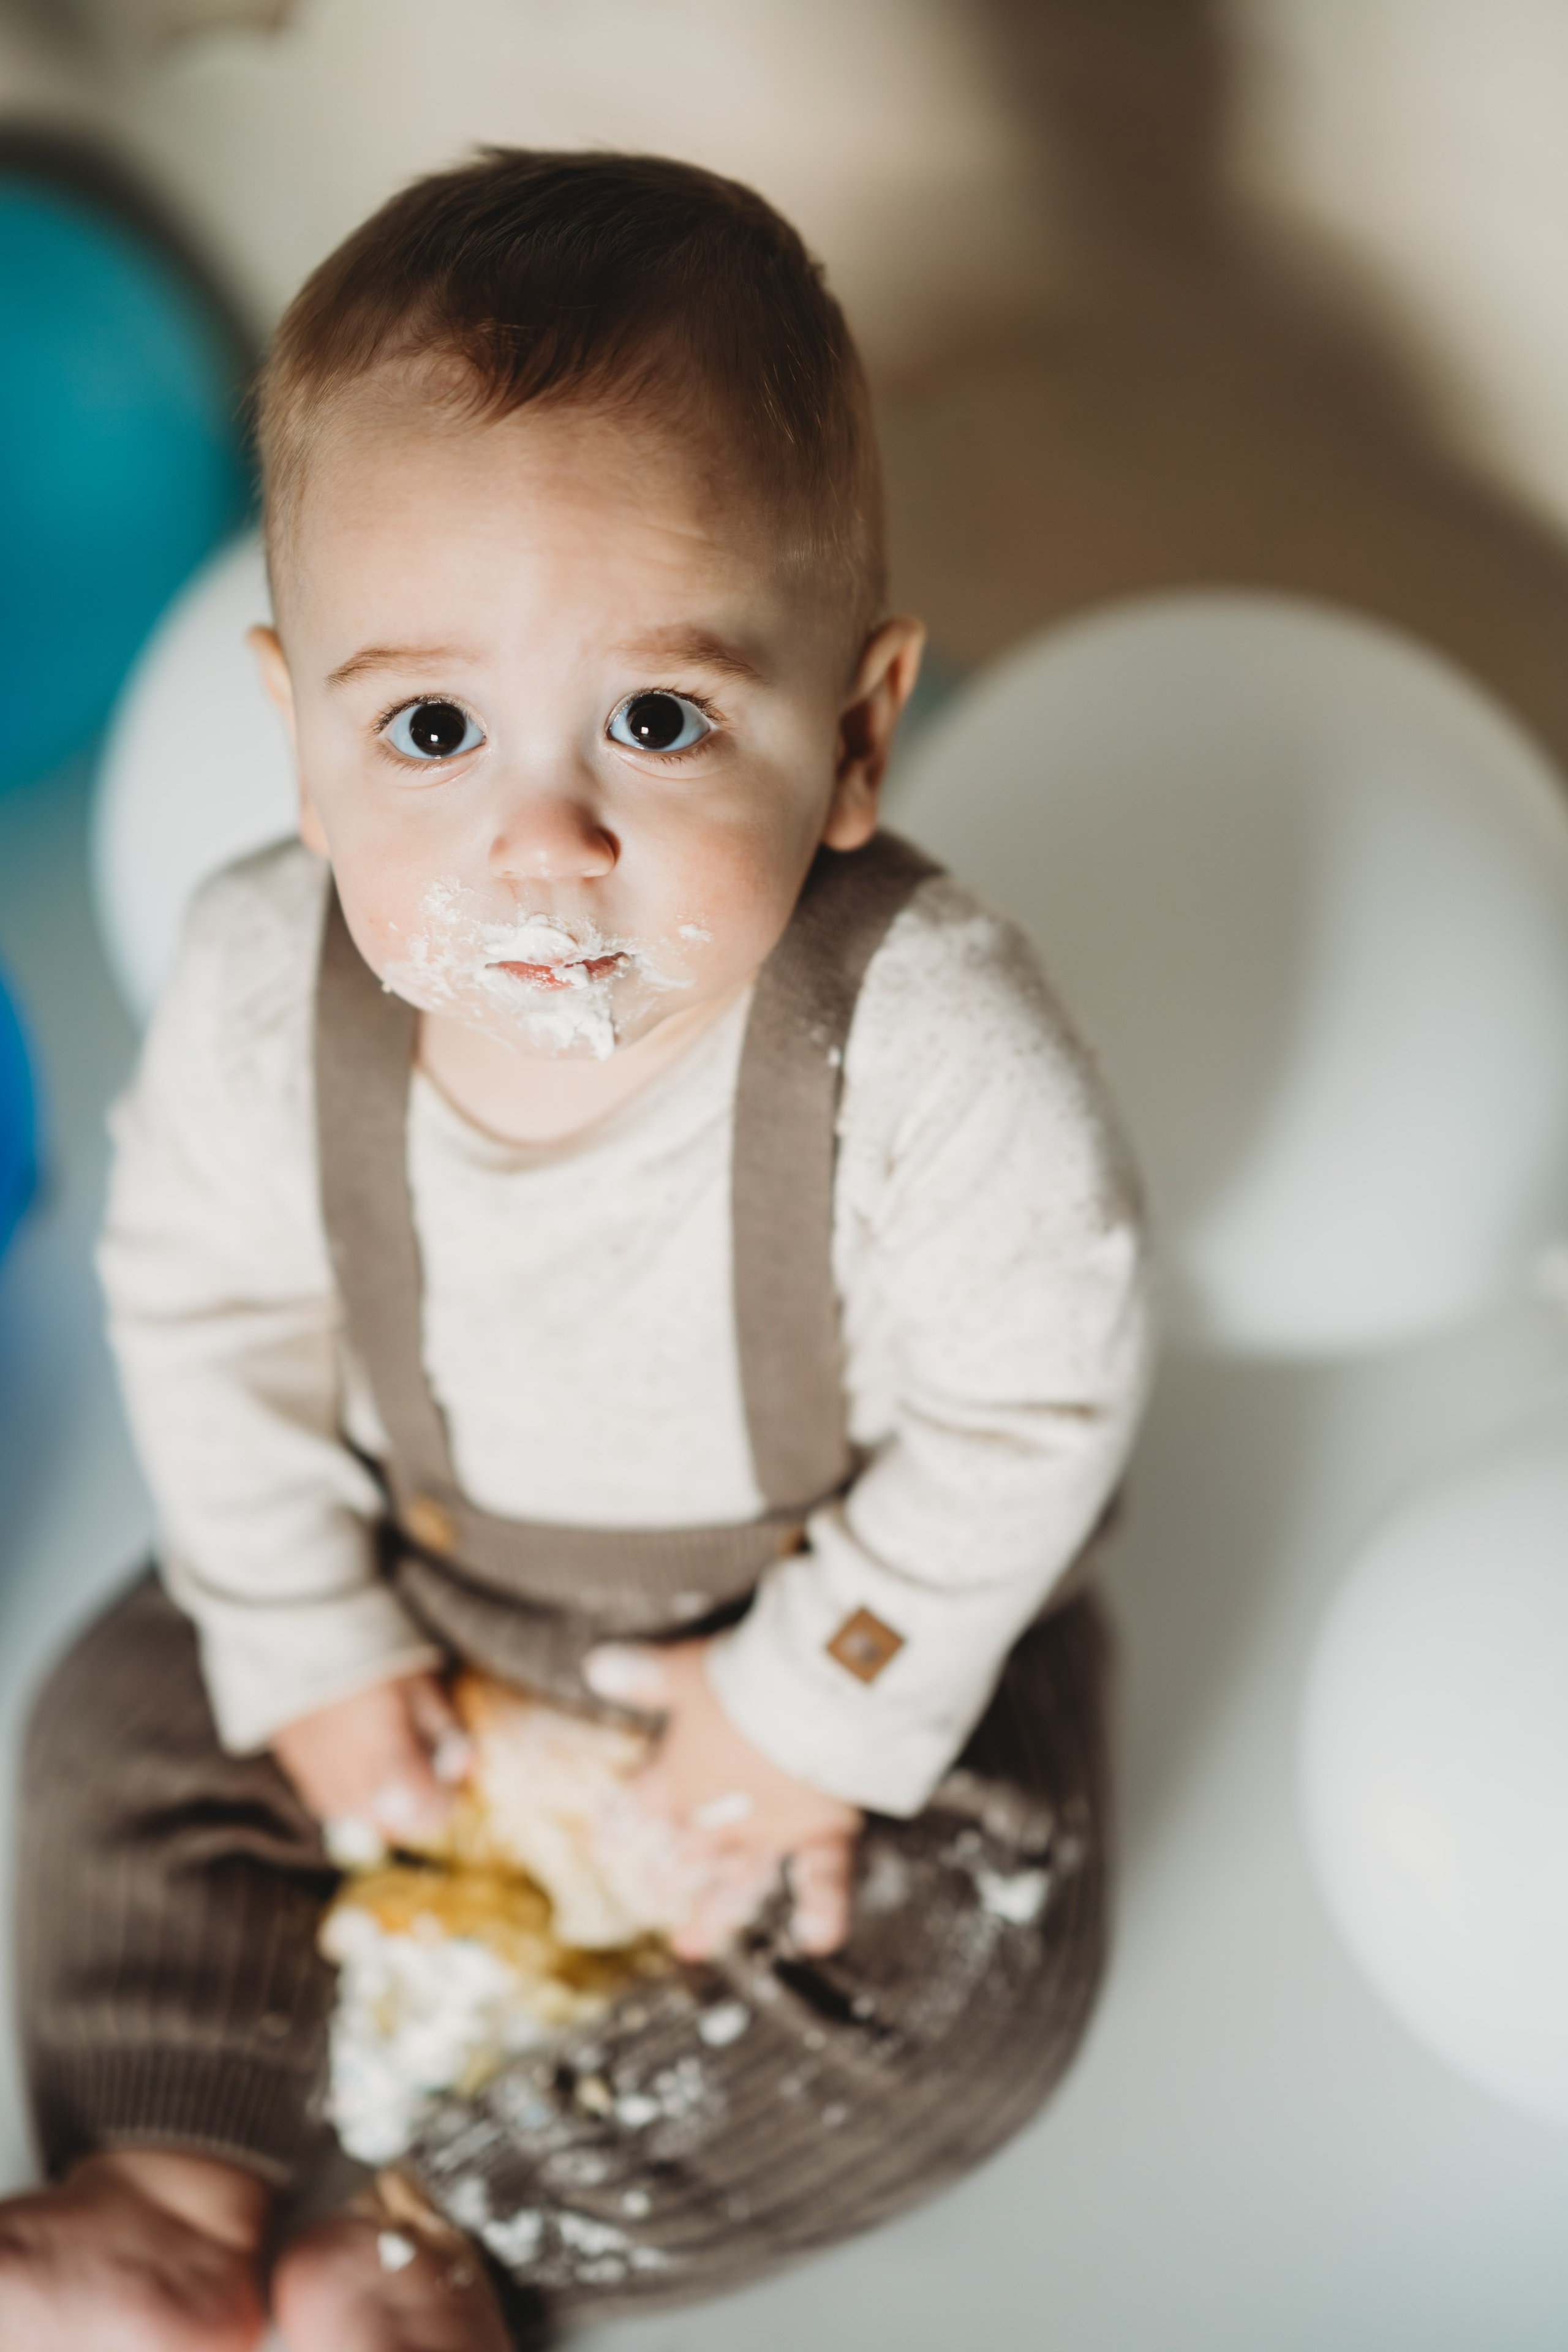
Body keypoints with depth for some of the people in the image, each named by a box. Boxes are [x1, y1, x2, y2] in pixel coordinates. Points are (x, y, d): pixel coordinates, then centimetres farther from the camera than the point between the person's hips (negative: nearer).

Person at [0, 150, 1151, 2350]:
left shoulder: (932, 1050, -37)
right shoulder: (258, 994, -26)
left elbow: (1032, 1405, -22)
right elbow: (207, 1304, -6)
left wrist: (827, 1697, -16)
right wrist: (309, 1639, -3)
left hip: (843, 1572, -2)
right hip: (437, 1545, 3)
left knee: (970, 1965, -14)